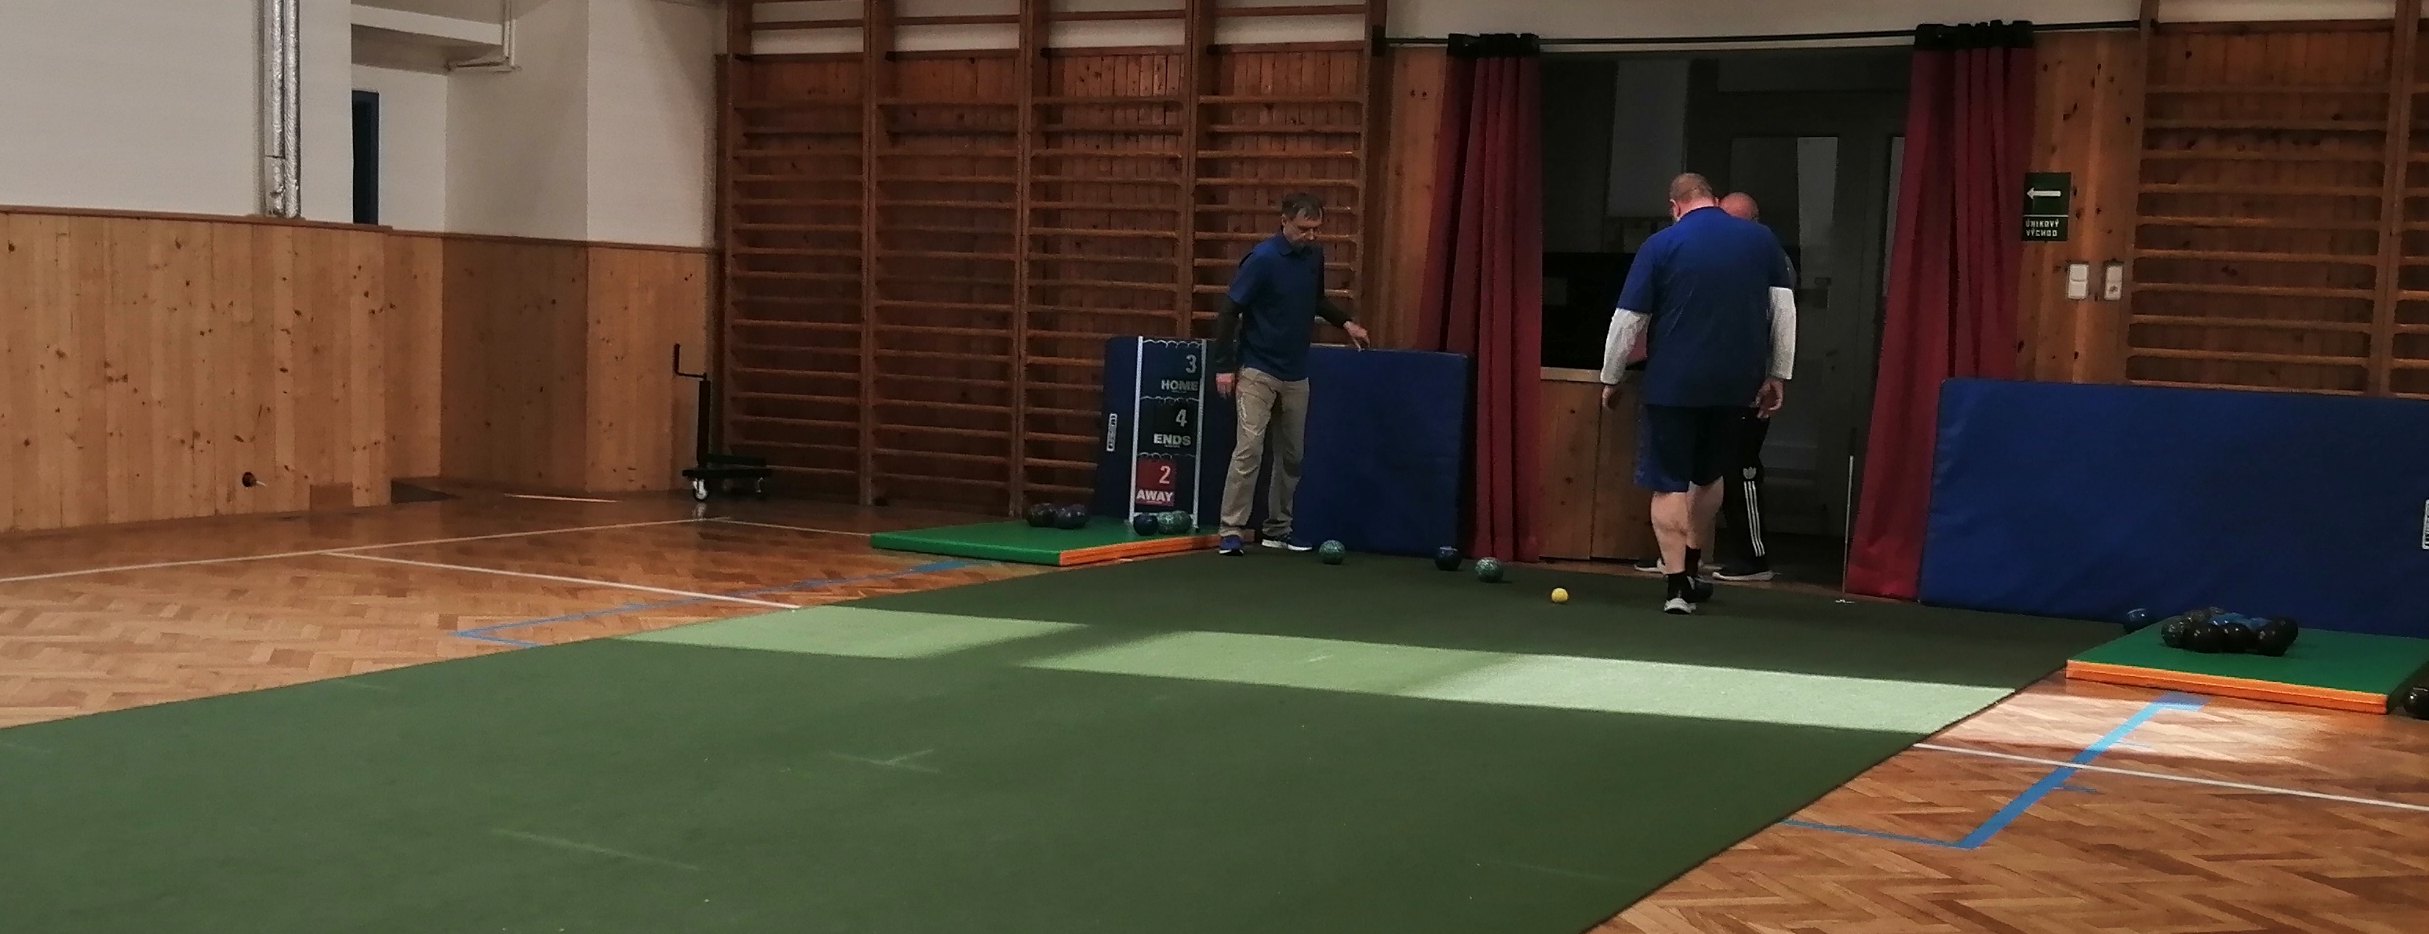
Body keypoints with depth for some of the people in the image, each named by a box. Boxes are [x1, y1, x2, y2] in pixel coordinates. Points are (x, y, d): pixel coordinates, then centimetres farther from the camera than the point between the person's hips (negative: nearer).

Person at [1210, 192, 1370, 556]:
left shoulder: (1314, 256, 4)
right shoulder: (1262, 259, -15)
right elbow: (1229, 310, -13)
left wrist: (1345, 322, 9)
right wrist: (1224, 366, -16)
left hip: (1296, 373, 7)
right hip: (1257, 372, -6)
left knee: (1292, 454, 10)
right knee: (1249, 450, -13)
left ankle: (1278, 529, 21)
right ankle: (1232, 531, -10)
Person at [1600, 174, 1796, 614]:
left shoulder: (1660, 246, -3)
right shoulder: (1762, 239, 5)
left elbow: (1628, 320, -3)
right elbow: (1783, 308, 3)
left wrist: (1611, 380, 7)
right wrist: (1778, 375, 8)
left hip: (1673, 384, -4)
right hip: (1735, 383, 4)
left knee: (1669, 483, 4)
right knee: (1708, 475, 22)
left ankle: (1678, 585, -2)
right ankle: (1692, 571, 31)